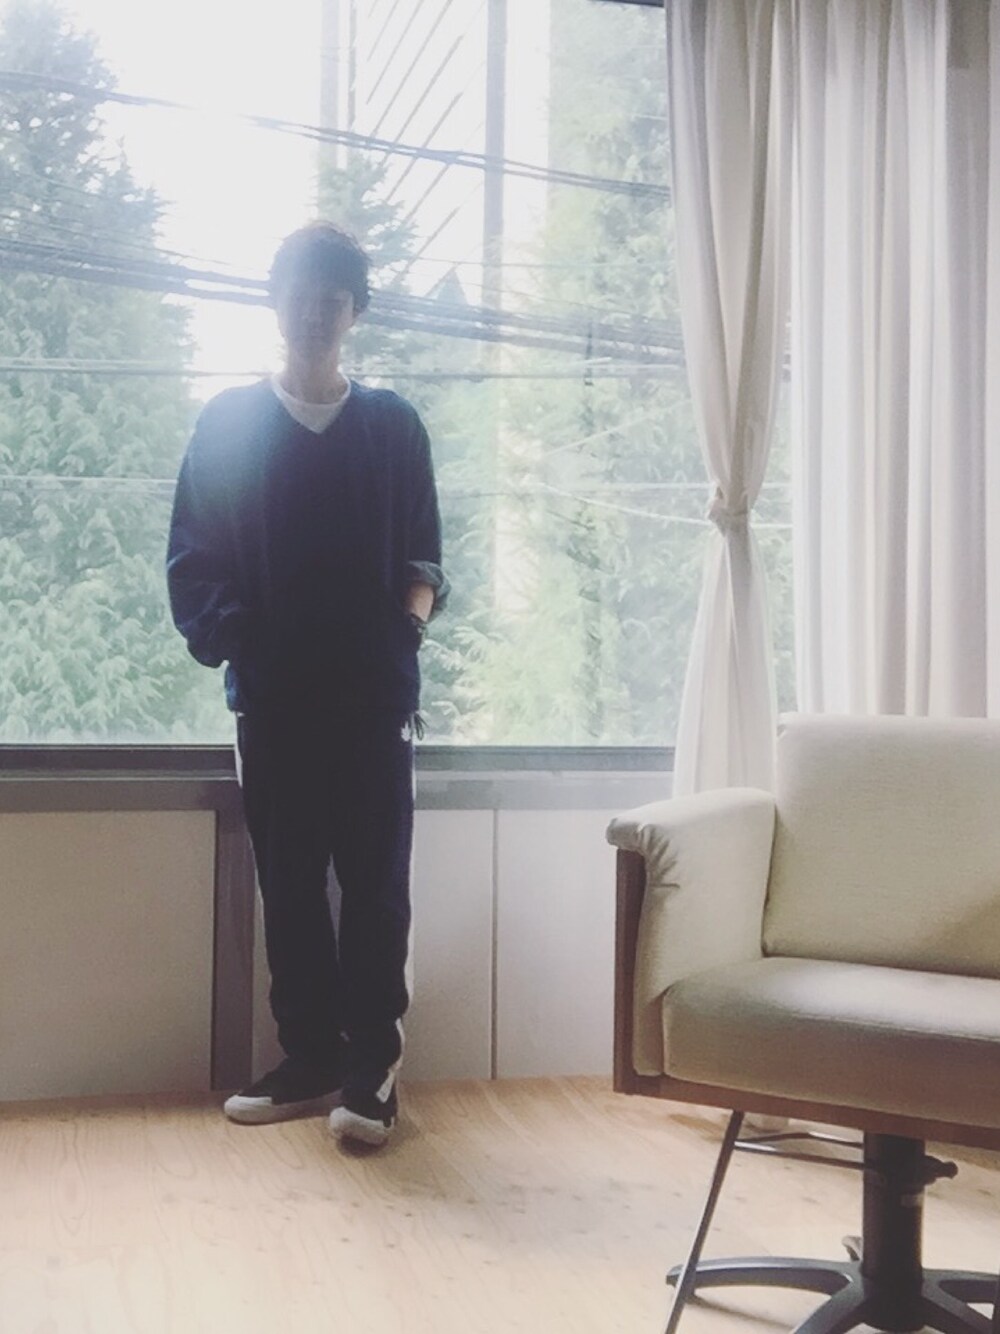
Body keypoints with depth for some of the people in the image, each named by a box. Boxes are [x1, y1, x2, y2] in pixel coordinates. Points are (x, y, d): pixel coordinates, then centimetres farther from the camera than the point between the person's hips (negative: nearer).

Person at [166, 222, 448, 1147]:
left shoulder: (394, 426, 8)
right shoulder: (228, 423, 7)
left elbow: (423, 548, 11)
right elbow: (192, 557, 5)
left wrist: (421, 594, -10)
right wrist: (218, 632, -12)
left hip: (374, 692, -1)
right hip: (273, 695, 1)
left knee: (375, 880, -1)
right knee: (288, 882, 6)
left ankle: (373, 1065, 6)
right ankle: (311, 1059, 17)